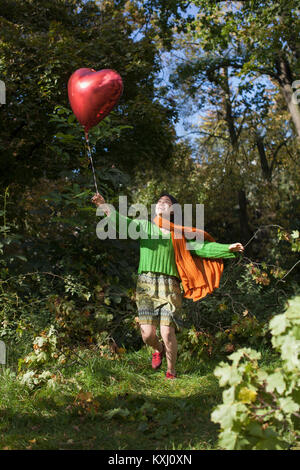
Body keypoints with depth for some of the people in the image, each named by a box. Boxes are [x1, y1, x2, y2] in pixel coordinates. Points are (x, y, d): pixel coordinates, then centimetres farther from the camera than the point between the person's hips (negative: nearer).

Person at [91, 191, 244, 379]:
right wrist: (105, 206, -21)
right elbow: (123, 222, -4)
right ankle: (159, 350, 33)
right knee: (147, 334, -5)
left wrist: (228, 248, 2)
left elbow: (202, 248, 12)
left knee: (168, 333, -9)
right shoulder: (144, 225, 13)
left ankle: (171, 372, 16)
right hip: (146, 284, 1)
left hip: (169, 286, 0)